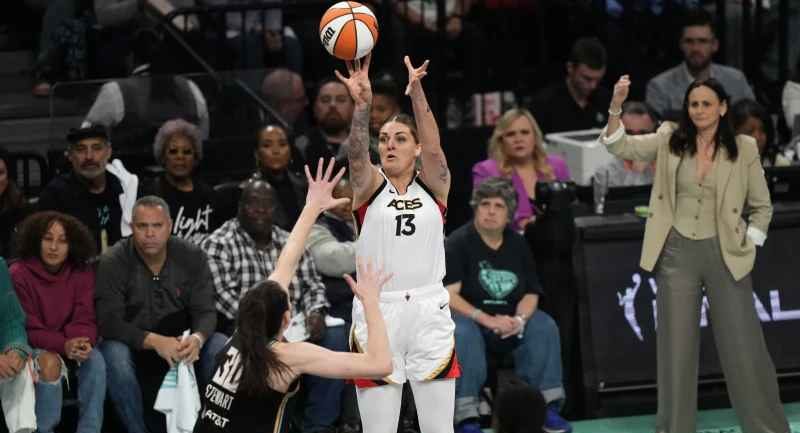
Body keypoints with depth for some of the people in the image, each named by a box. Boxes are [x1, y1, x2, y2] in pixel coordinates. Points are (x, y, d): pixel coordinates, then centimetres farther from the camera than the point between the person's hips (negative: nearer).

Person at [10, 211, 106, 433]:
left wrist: (82, 342, -31)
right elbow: (28, 328, -15)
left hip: (71, 344, 3)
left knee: (95, 359, -28)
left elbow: (84, 320, -7)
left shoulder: (82, 272, -3)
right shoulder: (19, 273, -13)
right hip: (34, 348, -3)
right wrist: (64, 345, -30)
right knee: (50, 363, -35)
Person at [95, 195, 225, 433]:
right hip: (132, 343, -2)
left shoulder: (192, 256, -6)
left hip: (180, 343, 2)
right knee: (114, 354, -35)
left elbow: (205, 311, -10)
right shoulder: (112, 262, -14)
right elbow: (109, 322, -21)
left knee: (220, 348, -24)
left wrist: (197, 338, -36)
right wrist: (154, 341, -37)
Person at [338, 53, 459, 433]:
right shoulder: (369, 185, 3)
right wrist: (363, 103, -37)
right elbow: (356, 152, -17)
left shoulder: (433, 185, 5)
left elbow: (434, 148, -14)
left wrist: (416, 93, -31)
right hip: (377, 313, -1)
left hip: (429, 313, 1)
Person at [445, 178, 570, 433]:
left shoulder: (518, 244, 11)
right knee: (463, 334, -37)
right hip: (469, 317, -4)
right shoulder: (458, 243, -5)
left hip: (508, 320, 4)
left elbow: (531, 293, 6)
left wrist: (519, 319, -18)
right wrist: (487, 319, -26)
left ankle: (548, 409, -20)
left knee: (545, 326, -21)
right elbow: (448, 295, -15)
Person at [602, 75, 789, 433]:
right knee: (676, 346, 7)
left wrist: (749, 247, -4)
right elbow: (621, 146, -11)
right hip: (677, 252, 1)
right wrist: (616, 107, -27)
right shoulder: (669, 140, 0)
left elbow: (762, 207, 6)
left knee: (744, 347, 2)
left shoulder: (744, 148, -2)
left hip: (725, 253, -1)